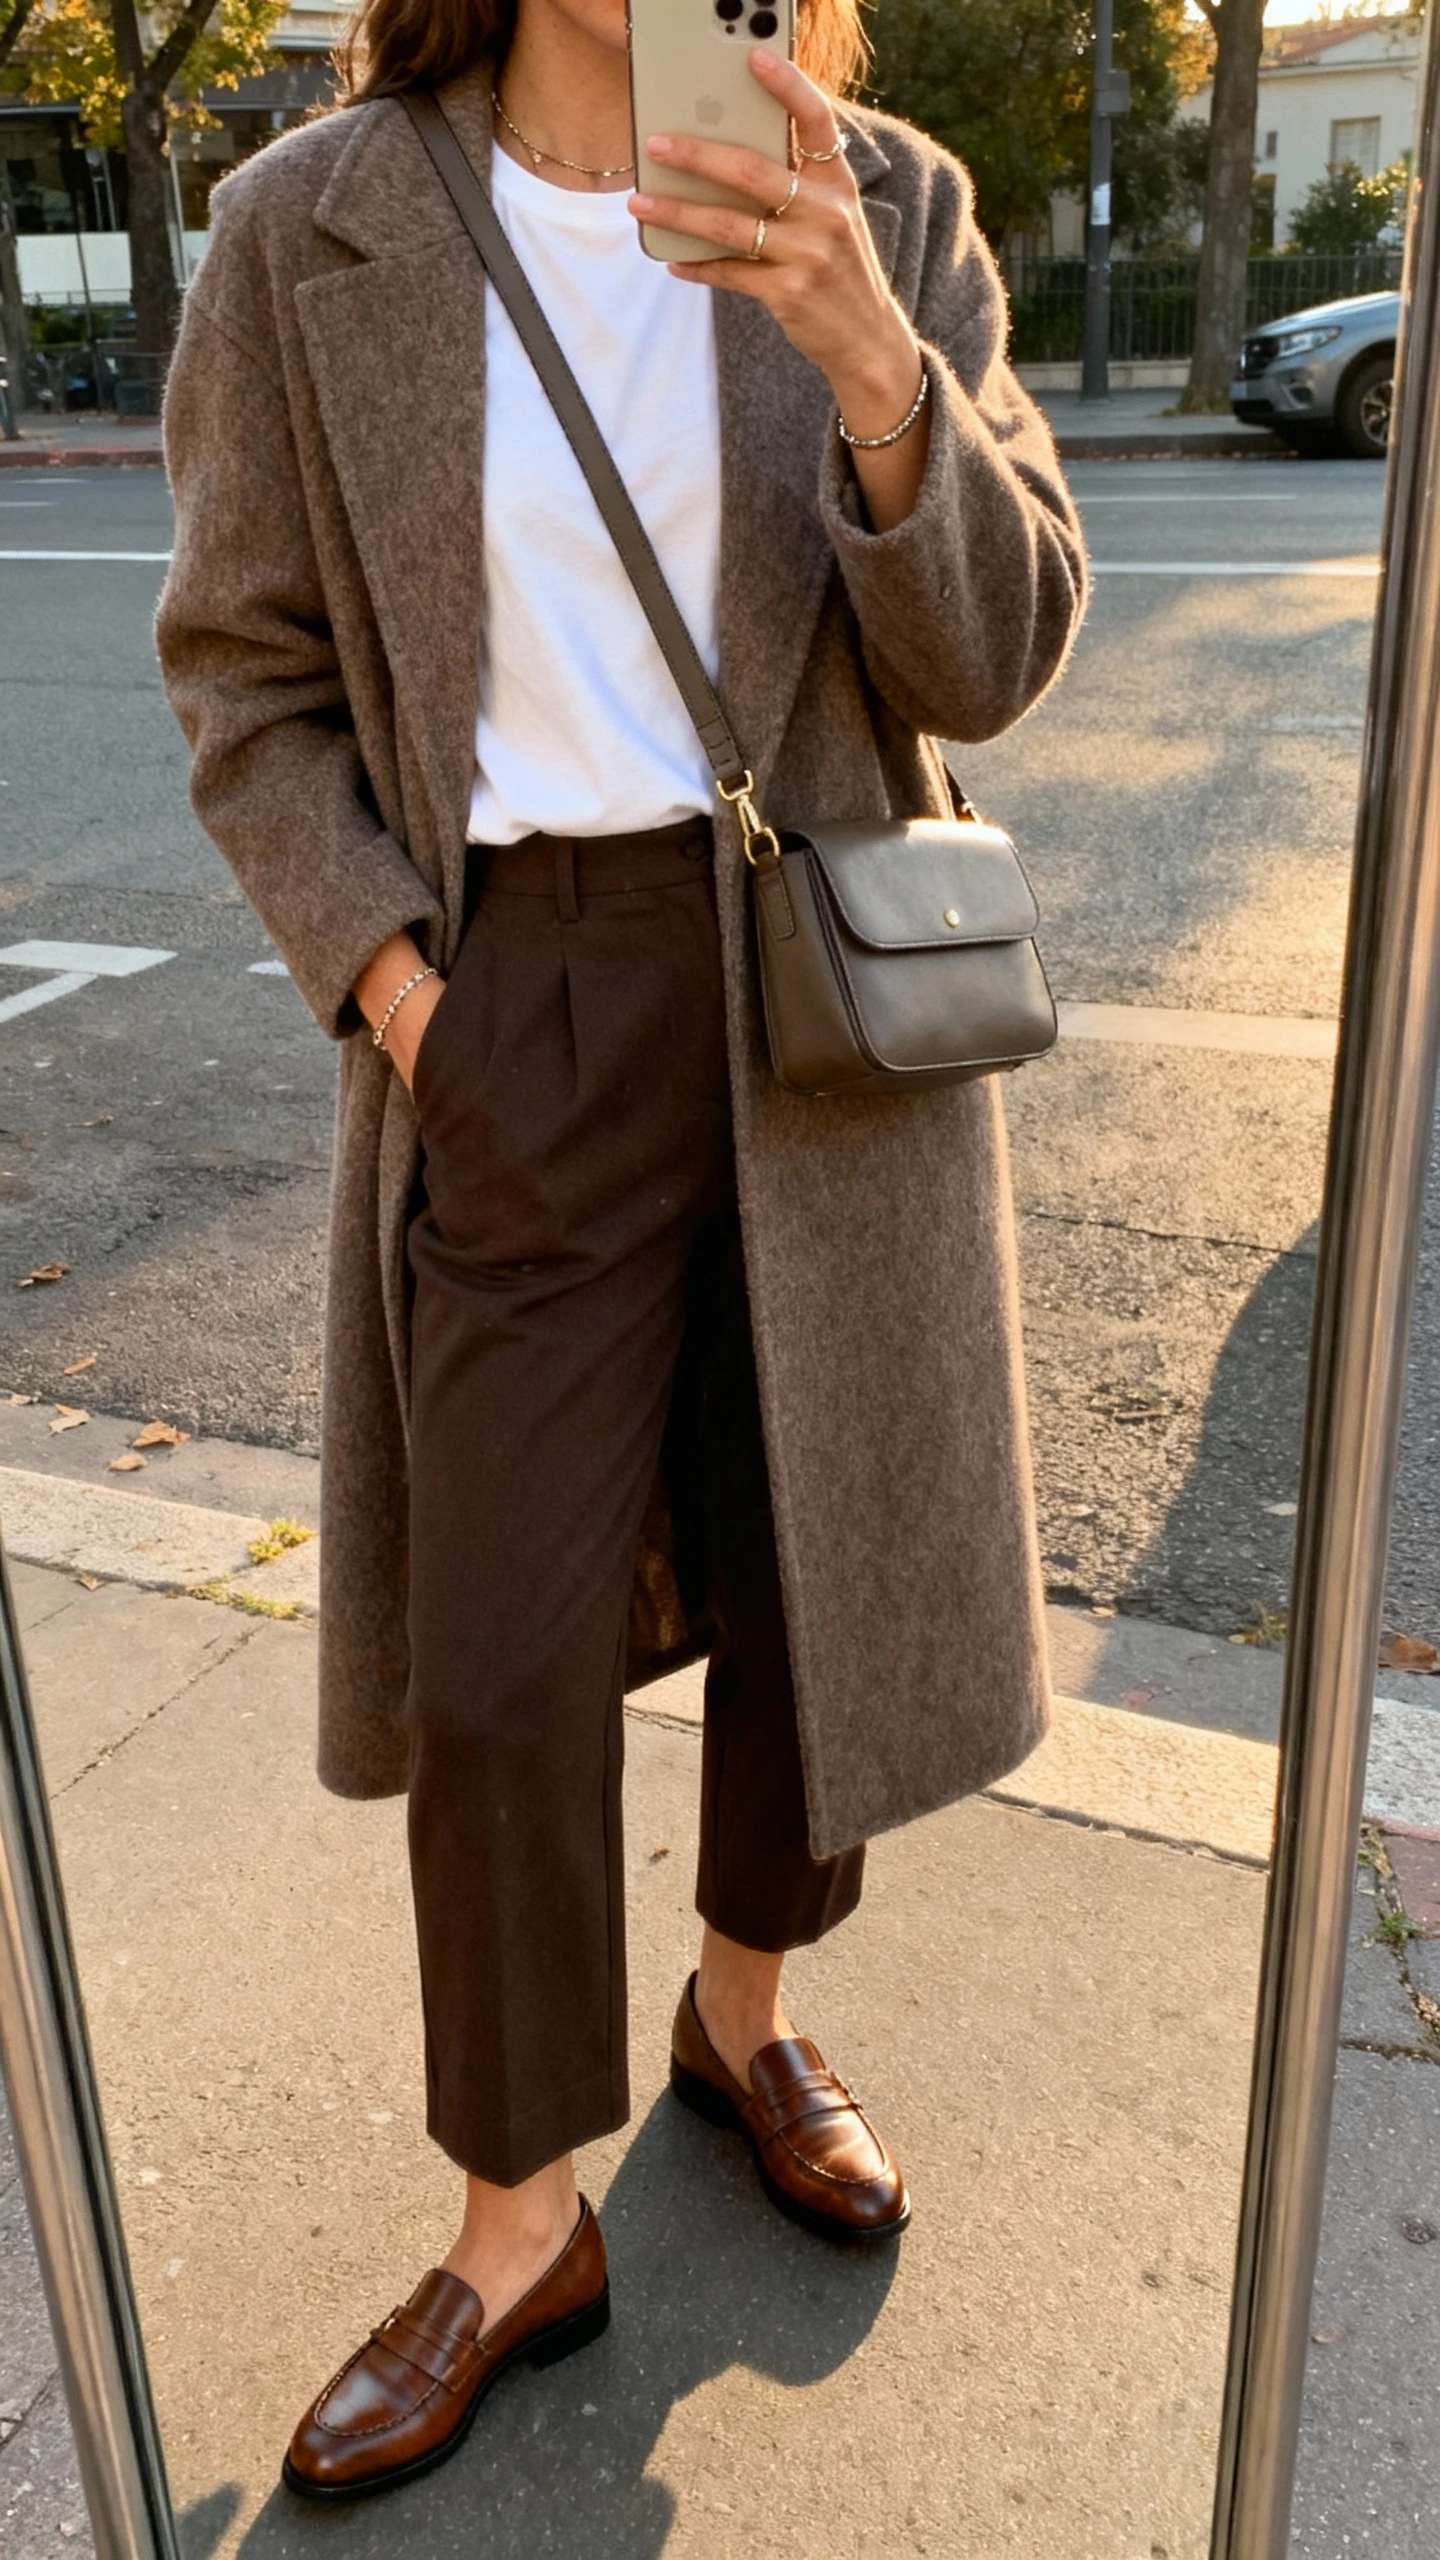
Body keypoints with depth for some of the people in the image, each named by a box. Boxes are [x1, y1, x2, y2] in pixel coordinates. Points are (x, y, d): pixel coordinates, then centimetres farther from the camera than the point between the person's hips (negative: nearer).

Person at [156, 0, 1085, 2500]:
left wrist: (868, 359, -23)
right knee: (495, 1661, 3)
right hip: (515, 1013, -1)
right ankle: (522, 2229, 26)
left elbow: (990, 656, -6)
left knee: (817, 1577, 13)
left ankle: (742, 2009, 42)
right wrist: (381, 968, -9)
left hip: (830, 999, 2)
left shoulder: (891, 215, 1)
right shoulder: (316, 233, -1)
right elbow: (249, 670, 4)